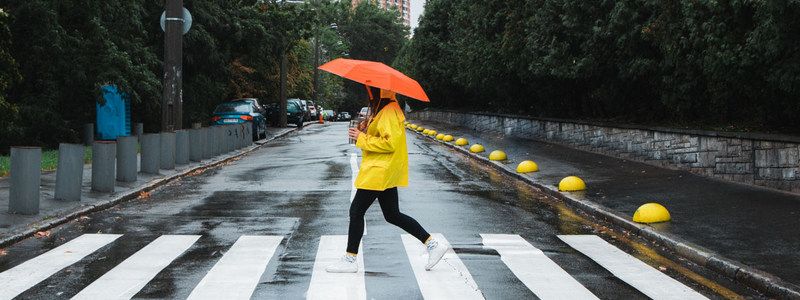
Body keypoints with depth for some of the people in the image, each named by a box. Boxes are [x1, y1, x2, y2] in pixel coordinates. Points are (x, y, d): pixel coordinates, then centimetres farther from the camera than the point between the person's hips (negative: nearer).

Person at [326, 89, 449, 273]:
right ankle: (433, 245, 12)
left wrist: (362, 139, -18)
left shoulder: (388, 112, -17)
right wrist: (362, 134, 3)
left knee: (356, 211, -4)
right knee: (393, 215, 13)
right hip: (385, 172, 11)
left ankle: (350, 260, 3)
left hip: (380, 171, -11)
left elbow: (391, 142, -24)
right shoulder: (380, 110, 16)